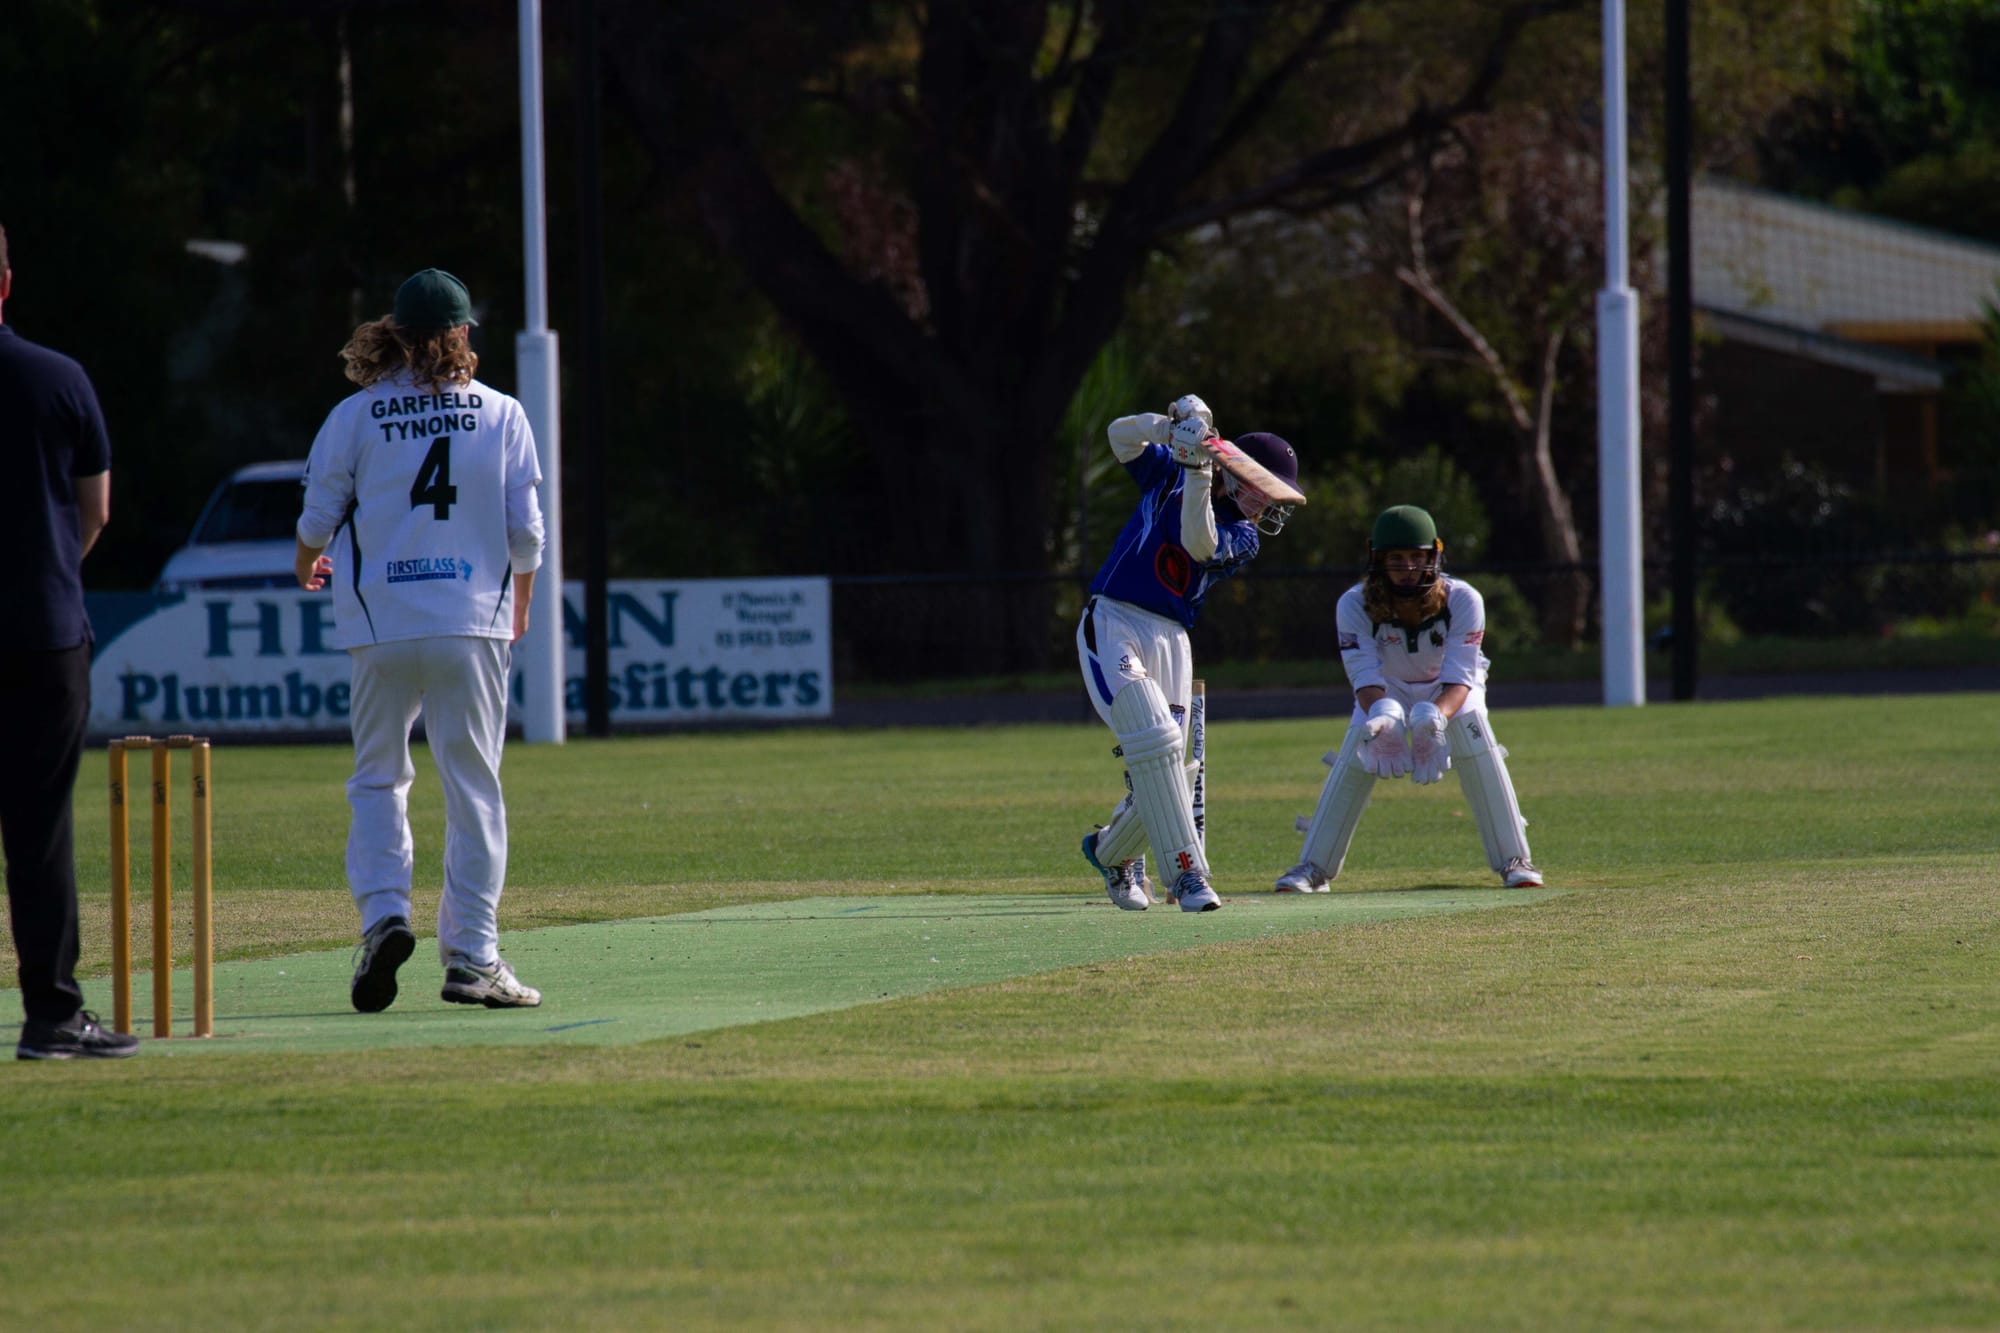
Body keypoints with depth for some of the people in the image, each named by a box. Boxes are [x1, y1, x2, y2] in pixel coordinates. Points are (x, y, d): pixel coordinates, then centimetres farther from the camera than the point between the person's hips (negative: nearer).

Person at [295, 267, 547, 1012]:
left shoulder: (354, 417, 0)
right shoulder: (501, 415, 2)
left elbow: (318, 519, 4)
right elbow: (525, 531, 2)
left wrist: (307, 571, 27)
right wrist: (520, 607, 20)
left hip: (379, 624, 0)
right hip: (474, 627, 0)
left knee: (377, 778, 12)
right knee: (473, 789, 4)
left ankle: (383, 915, -9)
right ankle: (472, 956, 1)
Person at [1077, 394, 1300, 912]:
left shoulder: (1244, 537, 7)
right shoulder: (1168, 472, 10)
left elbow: (1200, 544, -13)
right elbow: (1122, 436, 2)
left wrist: (1200, 471, -22)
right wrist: (1173, 425, -15)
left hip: (1170, 639, 3)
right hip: (1112, 623, -3)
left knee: (1161, 764, -1)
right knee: (1155, 738, -20)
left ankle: (1112, 850, 30)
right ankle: (1186, 872, -20)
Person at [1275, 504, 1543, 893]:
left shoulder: (1462, 600, -32)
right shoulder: (1355, 605, -30)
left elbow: (1459, 679, -34)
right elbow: (1365, 678, -31)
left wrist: (1437, 716, -55)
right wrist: (1380, 715, -54)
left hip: (1450, 690, -1)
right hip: (1388, 689, 1)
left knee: (1478, 753, -24)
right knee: (1353, 762, -16)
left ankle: (1513, 860, -14)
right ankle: (1313, 867, -5)